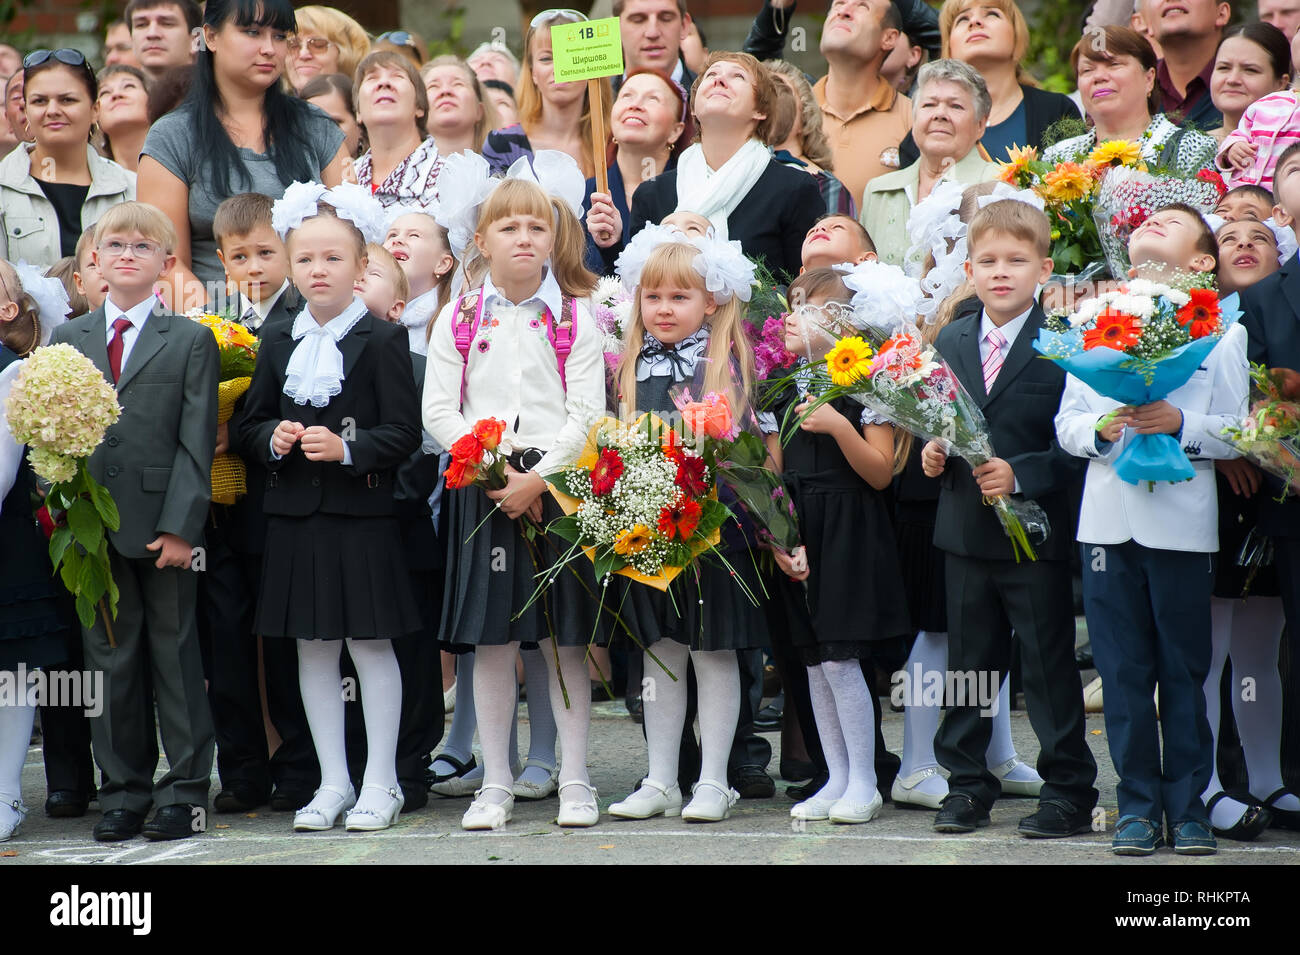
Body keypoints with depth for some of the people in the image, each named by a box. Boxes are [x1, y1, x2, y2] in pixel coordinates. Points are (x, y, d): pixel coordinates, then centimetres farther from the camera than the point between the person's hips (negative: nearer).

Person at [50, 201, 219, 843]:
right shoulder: (67, 340, 12)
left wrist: (181, 526, -12)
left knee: (174, 653, 3)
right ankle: (122, 791, 14)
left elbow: (196, 442, -4)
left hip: (164, 524, -3)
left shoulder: (191, 341, 3)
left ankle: (184, 790, 10)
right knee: (110, 660, 7)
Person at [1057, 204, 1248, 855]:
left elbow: (1236, 432, -1)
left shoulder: (1222, 332, 5)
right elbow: (1066, 423, 13)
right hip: (1108, 516, 2)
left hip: (1182, 520, -2)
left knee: (1184, 670, 1)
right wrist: (1100, 429, -8)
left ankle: (1188, 806, 8)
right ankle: (1138, 805, 10)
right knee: (1123, 669, 3)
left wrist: (1180, 424, -17)